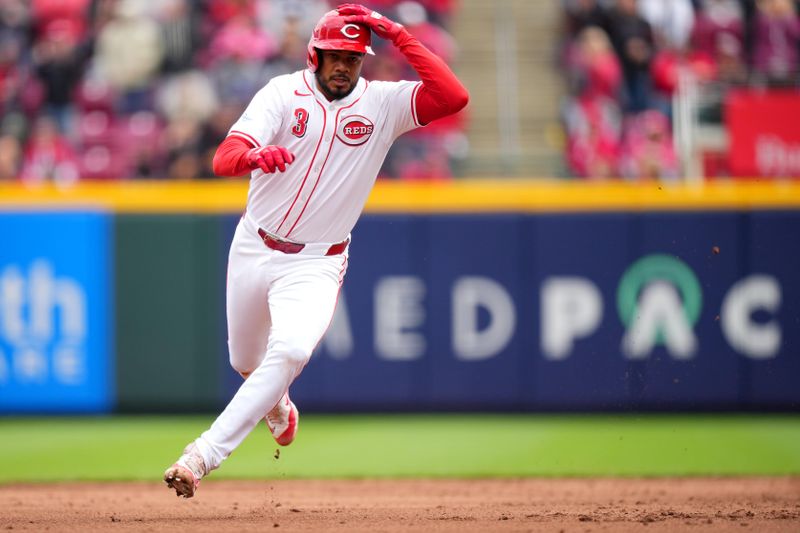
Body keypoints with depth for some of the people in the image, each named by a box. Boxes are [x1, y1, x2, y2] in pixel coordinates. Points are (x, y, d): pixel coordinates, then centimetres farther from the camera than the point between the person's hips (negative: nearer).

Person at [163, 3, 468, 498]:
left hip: (315, 266, -2)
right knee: (246, 362, 17)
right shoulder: (284, 93, -9)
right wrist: (254, 156, -48)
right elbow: (224, 159, -22)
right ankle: (280, 412, 54)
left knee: (290, 353, -26)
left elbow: (454, 96, -24)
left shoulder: (383, 102, -6)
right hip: (254, 249, 2)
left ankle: (203, 455, -26)